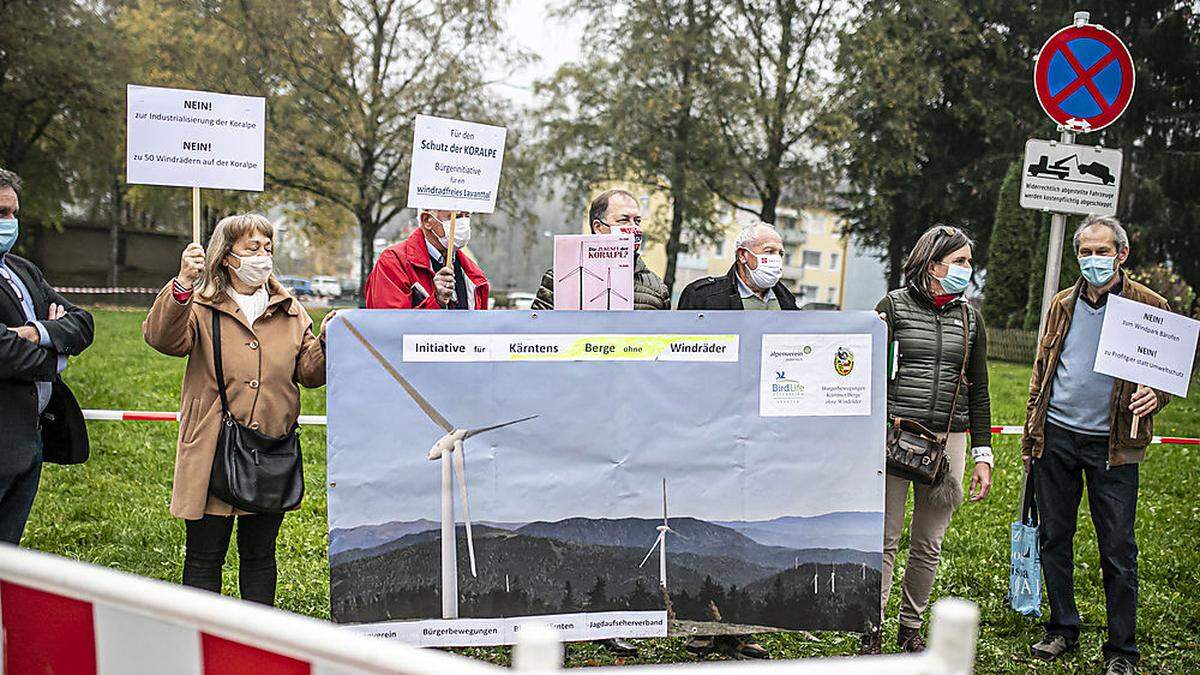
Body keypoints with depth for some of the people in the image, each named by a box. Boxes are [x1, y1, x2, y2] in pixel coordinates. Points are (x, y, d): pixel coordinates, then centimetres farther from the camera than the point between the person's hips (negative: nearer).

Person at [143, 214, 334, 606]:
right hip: (213, 455, -3)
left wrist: (327, 343, -12)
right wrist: (182, 285, -35)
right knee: (205, 557, 6)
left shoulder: (289, 311, 11)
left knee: (260, 555, 16)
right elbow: (162, 338, -21)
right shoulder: (201, 308, -1)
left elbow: (309, 373, 8)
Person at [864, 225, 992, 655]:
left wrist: (982, 455, 9)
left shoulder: (970, 318, 12)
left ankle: (911, 629, 22)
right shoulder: (893, 306, 1)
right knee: (886, 538, -1)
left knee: (929, 545, 9)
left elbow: (978, 392, 13)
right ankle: (872, 631, 8)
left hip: (948, 439, 4)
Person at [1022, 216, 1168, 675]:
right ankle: (1063, 630, 24)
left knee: (1118, 548, 1)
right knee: (1054, 538, 9)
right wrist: (1030, 438, 11)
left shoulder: (1149, 307, -1)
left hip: (1112, 445, -3)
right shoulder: (1063, 305, 9)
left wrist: (1154, 396, -20)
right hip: (1056, 436, 4)